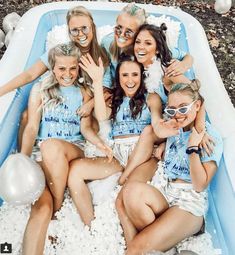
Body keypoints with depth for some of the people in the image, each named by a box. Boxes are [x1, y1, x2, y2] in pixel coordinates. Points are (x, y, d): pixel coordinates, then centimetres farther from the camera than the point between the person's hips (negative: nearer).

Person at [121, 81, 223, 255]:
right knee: (132, 190, -31)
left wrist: (193, 147, -18)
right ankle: (154, 235, -12)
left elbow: (200, 185, -11)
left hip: (189, 202, -6)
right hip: (162, 192, 6)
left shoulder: (212, 137, -6)